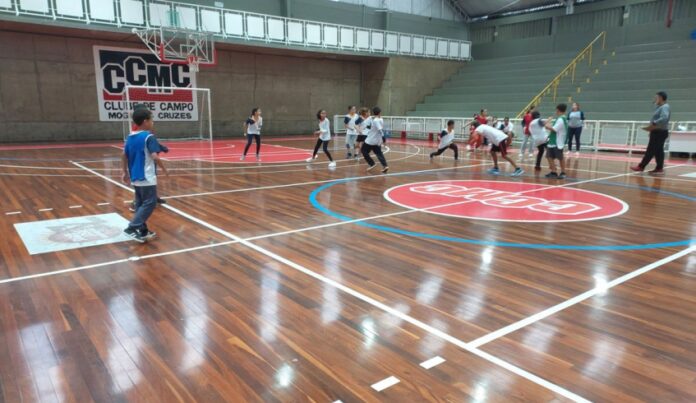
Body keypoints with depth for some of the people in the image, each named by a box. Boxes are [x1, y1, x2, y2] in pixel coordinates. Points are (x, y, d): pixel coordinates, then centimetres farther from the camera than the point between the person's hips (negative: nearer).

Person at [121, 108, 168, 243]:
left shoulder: (130, 137, 9)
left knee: (140, 204, 15)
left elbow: (124, 156, 14)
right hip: (147, 178, -8)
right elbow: (155, 157, -22)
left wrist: (126, 173, 22)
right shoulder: (149, 137, -14)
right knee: (150, 203, -3)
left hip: (135, 177, 9)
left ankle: (143, 231, 20)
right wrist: (164, 169, -7)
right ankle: (131, 228, -10)